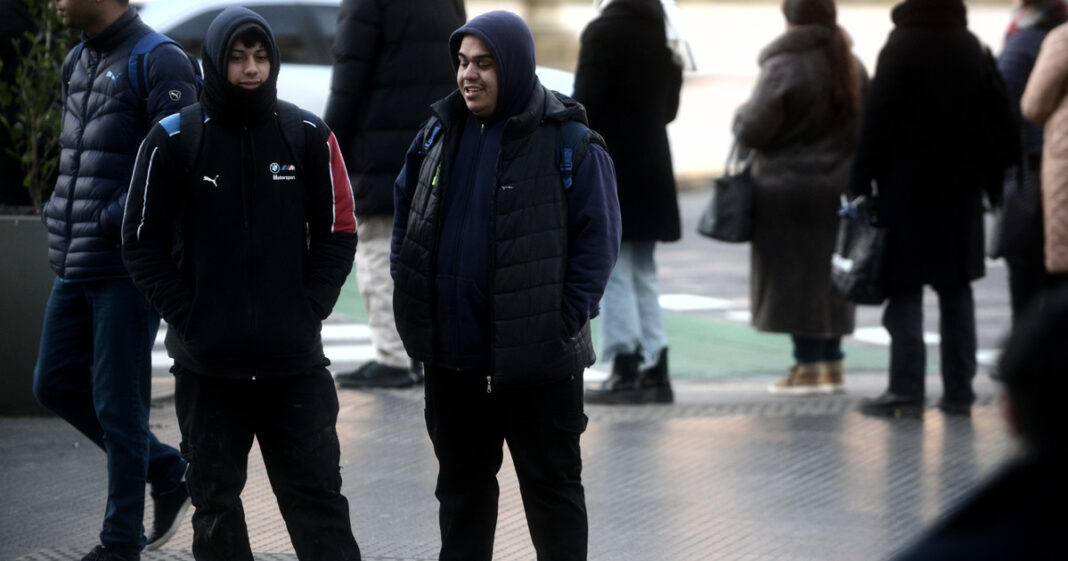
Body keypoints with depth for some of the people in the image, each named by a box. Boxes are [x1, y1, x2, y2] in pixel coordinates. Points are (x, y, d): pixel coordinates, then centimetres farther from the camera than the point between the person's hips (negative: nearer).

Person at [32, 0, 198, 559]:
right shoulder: (78, 63, 13)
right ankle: (168, 472, 25)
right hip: (74, 267, 9)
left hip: (127, 266, -9)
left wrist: (108, 222, -18)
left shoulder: (159, 63, -13)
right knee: (56, 383, 12)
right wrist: (60, 217, 11)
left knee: (117, 404, -2)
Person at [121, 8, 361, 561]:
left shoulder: (308, 136, 1)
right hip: (207, 364, 0)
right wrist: (187, 317, -8)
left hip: (295, 362, 0)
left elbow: (337, 234, 6)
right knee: (216, 500, 8)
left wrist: (308, 309, -5)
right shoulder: (173, 140, -2)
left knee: (317, 495, 2)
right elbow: (143, 243, 1)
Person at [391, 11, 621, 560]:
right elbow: (405, 215, 19)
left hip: (535, 357, -5)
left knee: (551, 486, 5)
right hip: (450, 351, 6)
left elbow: (597, 241, -10)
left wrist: (565, 322, -16)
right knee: (461, 483, 17)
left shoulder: (568, 144, -10)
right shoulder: (439, 134, 7)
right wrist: (406, 291, 9)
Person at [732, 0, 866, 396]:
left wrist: (741, 115, 2)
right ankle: (831, 363, 18)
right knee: (828, 275, 15)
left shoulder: (783, 68, -16)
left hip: (789, 189, -7)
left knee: (795, 277, 1)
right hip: (838, 188, 7)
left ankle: (809, 366, 2)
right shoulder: (852, 68, 8)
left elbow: (752, 131, -17)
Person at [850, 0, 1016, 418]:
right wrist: (992, 176, 17)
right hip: (961, 193, 5)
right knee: (956, 289, 9)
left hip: (907, 190, -5)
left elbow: (878, 121, -11)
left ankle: (906, 392, -5)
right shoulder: (973, 49, 7)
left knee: (904, 289, -2)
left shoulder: (901, 47, -10)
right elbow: (998, 117, 10)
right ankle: (958, 391, 9)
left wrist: (861, 183, -6)